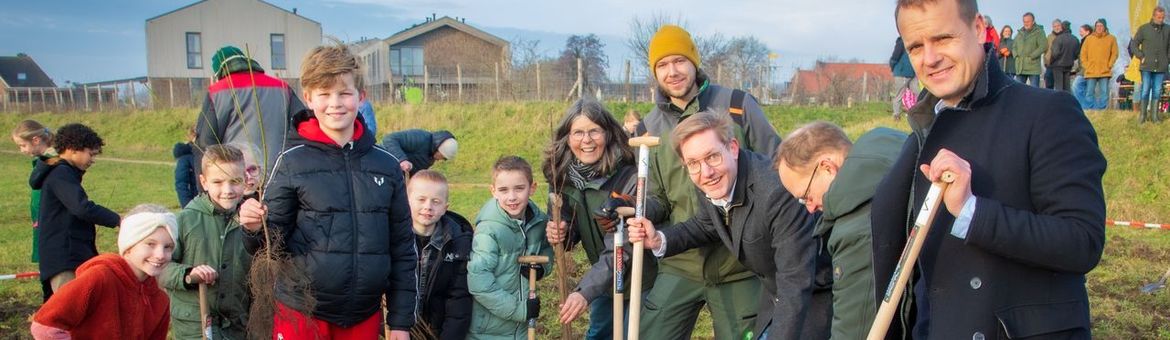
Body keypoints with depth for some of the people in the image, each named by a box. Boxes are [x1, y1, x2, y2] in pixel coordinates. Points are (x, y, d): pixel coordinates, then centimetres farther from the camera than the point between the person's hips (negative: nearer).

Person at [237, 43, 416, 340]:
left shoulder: (386, 165, 2)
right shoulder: (292, 162, -4)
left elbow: (403, 248, 6)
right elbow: (272, 243, -2)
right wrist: (255, 228, -23)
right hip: (301, 314, -2)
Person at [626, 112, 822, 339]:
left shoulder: (778, 192, -36)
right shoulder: (716, 188, -12)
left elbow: (796, 285, -35)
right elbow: (705, 226, 10)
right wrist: (659, 241, -7)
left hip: (814, 293, -7)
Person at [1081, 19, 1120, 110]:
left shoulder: (1111, 38, 5)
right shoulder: (1089, 38, 7)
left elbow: (1115, 53, 5)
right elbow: (1083, 54, 8)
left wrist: (1109, 65, -3)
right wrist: (1086, 66, -1)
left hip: (1105, 72, -1)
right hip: (1091, 72, 1)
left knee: (1104, 93, 0)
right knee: (1089, 93, 0)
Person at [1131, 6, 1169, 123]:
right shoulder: (1144, 28, 1)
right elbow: (1134, 45, 5)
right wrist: (1141, 57, -2)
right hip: (1147, 66, -2)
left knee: (1157, 91, 4)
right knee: (1145, 90, -3)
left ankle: (1154, 115, 8)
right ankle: (1142, 115, 3)